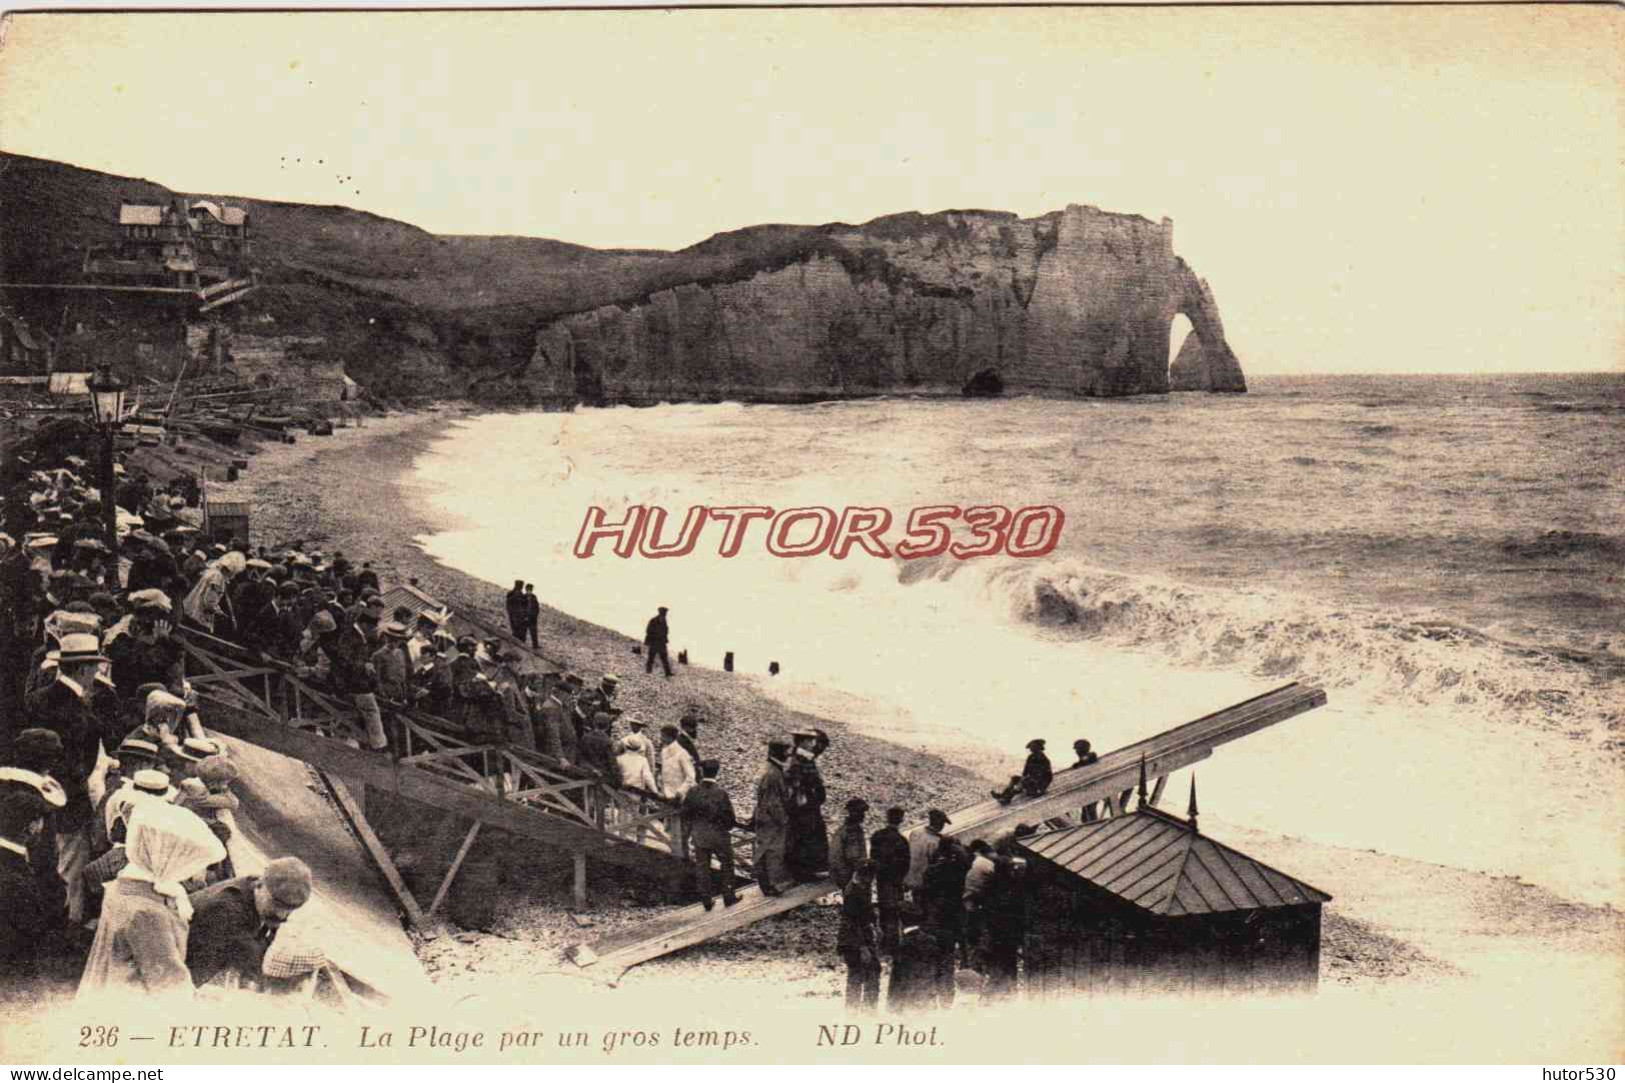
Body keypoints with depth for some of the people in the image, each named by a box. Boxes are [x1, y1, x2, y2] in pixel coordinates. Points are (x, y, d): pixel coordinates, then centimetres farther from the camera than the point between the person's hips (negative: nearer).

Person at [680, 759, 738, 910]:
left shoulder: (692, 792, -9)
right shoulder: (721, 793, -19)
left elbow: (685, 814, -1)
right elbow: (728, 817, -14)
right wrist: (729, 825, 8)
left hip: (699, 836, 3)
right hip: (719, 835, -3)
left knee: (701, 867, 12)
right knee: (726, 865, 16)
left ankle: (707, 899, 16)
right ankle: (728, 896, 22)